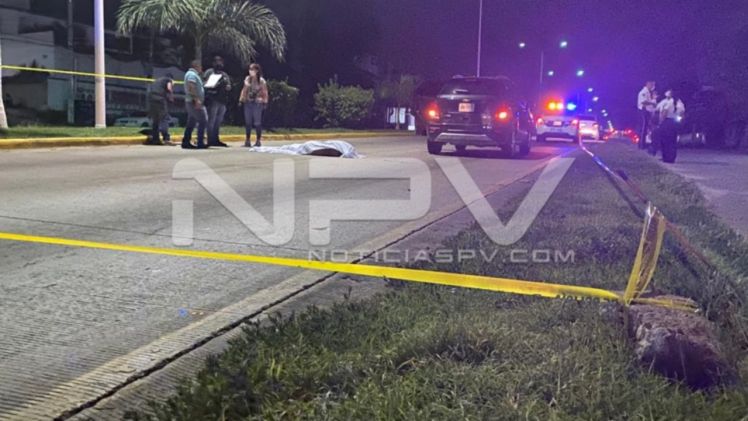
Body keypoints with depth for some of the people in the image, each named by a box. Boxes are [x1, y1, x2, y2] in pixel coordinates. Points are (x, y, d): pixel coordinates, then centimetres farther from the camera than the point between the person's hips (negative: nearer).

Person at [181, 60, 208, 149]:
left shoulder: (192, 74, 21)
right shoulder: (192, 74, -11)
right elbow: (191, 87, -24)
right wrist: (196, 99, -29)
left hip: (190, 102, 11)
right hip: (194, 102, -11)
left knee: (191, 123, 11)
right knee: (203, 121, -10)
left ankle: (186, 142, 12)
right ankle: (200, 143, -10)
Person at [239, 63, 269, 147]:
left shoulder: (261, 81, -2)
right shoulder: (247, 79, 9)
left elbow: (265, 93, 0)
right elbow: (244, 90, 15)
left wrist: (264, 102, -6)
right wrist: (241, 99, 9)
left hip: (257, 103, -4)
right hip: (248, 102, 4)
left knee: (257, 122, -3)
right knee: (248, 122, 4)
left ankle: (258, 140, 4)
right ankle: (247, 140, 9)